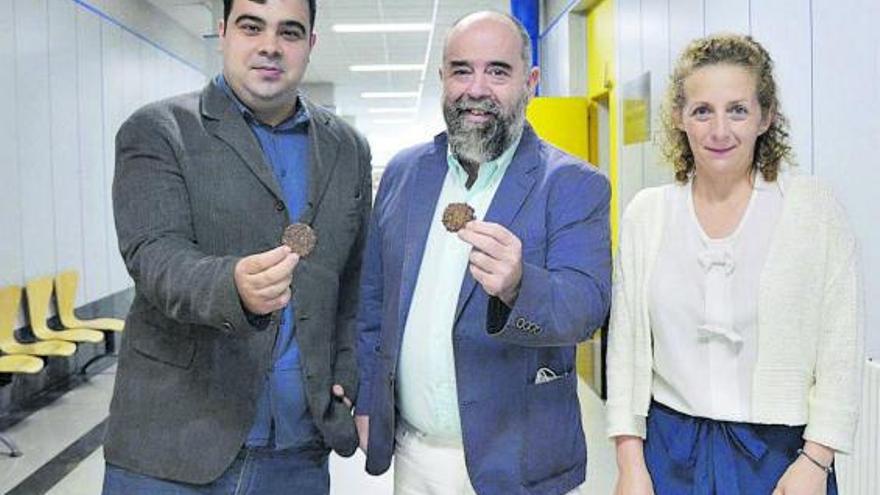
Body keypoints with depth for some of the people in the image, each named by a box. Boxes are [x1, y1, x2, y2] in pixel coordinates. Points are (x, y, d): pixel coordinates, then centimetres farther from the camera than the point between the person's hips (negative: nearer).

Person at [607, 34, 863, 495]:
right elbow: (626, 344, 0)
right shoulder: (645, 214, -1)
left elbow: (840, 349, -5)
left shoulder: (815, 206, -6)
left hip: (780, 451, -1)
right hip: (669, 447, 2)